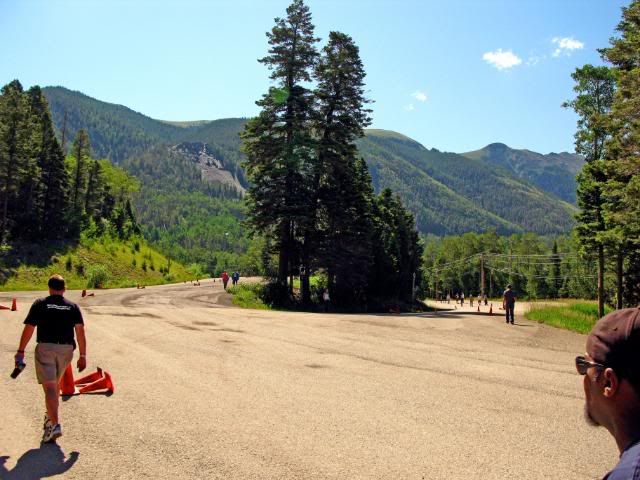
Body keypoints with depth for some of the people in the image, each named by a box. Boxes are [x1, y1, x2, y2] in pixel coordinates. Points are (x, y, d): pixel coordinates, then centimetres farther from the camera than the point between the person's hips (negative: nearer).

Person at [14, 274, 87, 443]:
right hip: (66, 349, 3)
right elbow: (80, 331, -1)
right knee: (55, 383, 24)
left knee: (49, 387, -7)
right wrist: (83, 356, 1)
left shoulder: (40, 304, 1)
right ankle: (51, 416, 38)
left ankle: (54, 424, -19)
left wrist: (20, 351, 4)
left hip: (45, 348, -3)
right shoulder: (73, 307, 6)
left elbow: (28, 329, -3)